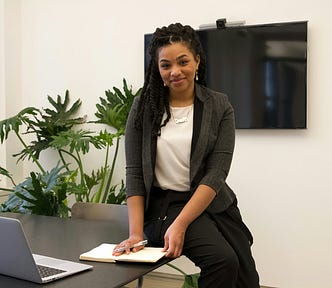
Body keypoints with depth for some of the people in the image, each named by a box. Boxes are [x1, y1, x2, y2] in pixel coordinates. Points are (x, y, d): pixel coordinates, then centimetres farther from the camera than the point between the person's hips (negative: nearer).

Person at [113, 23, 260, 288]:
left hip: (213, 204, 3)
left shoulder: (219, 106, -1)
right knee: (223, 260, -23)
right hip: (164, 203, -2)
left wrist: (180, 224, -21)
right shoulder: (144, 106, -2)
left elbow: (216, 172, -10)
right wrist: (136, 233, -14)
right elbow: (134, 173, -4)